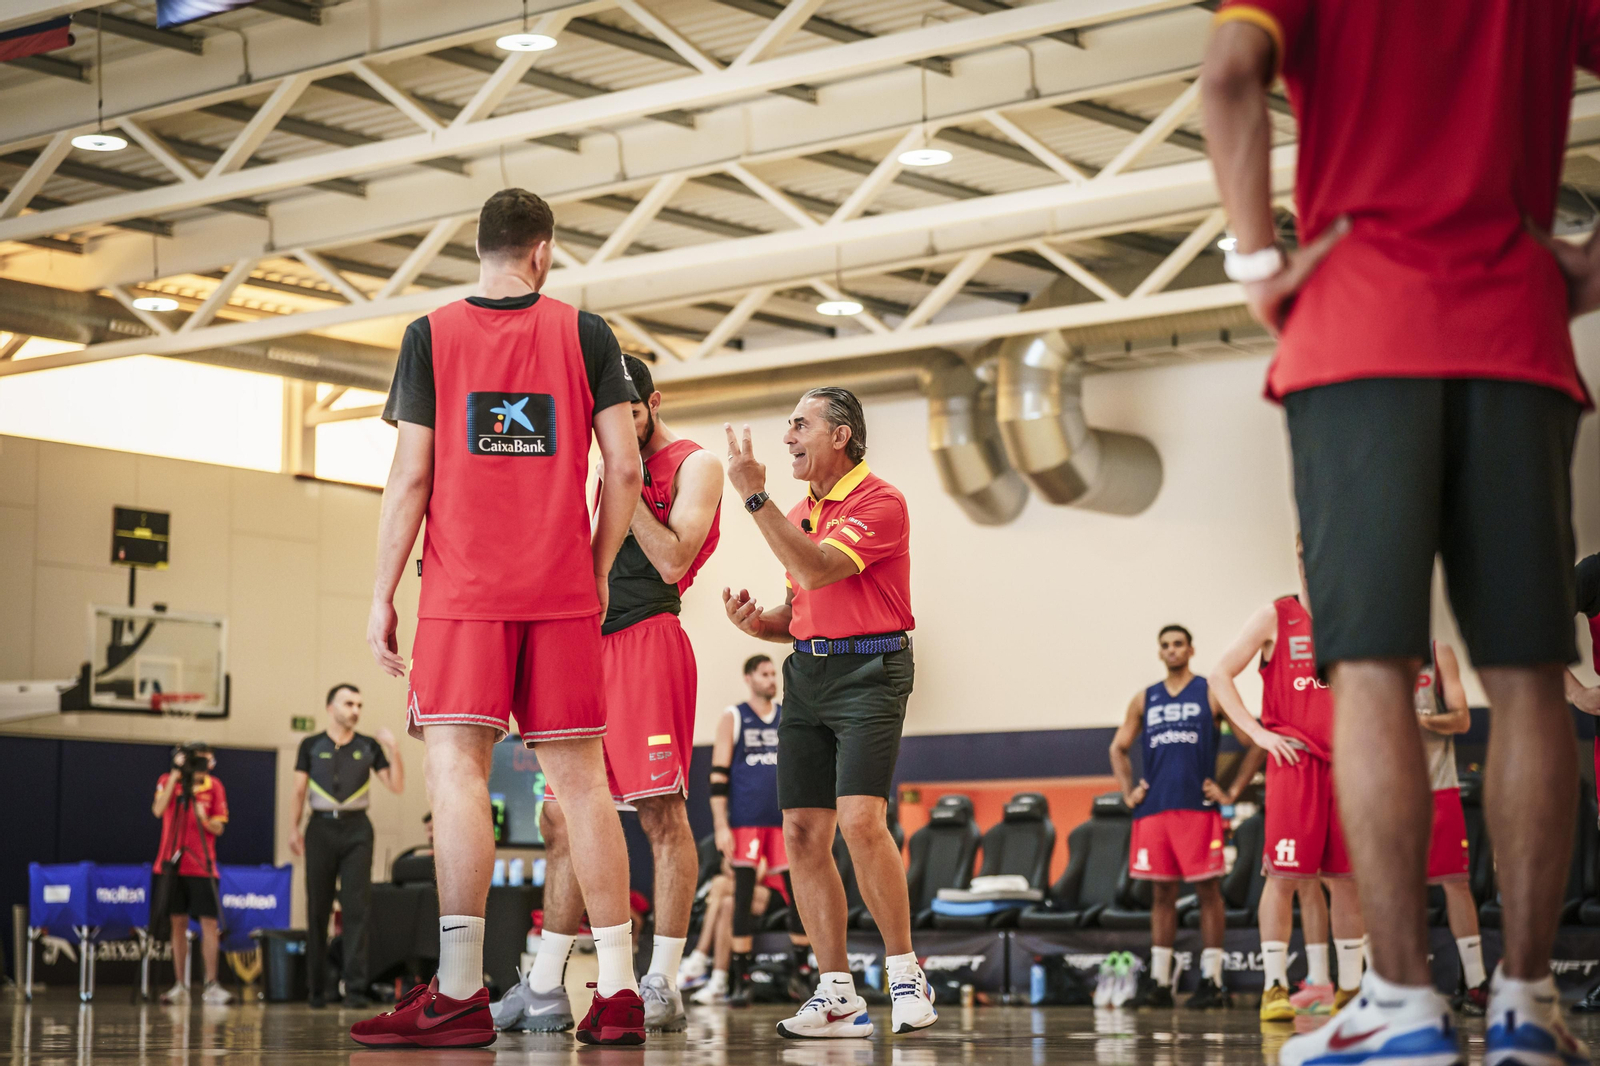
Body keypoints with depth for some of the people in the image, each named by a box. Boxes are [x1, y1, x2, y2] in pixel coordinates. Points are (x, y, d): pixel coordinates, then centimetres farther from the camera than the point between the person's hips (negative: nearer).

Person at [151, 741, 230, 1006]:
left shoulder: (214, 786, 3)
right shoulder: (168, 781, 1)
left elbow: (219, 827, 3)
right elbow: (158, 810, -16)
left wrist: (204, 820, -19)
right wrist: (176, 774, -15)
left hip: (202, 865, 0)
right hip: (173, 864, 0)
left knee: (209, 923, -7)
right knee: (178, 923, 2)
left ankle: (211, 984, -5)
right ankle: (180, 986, 7)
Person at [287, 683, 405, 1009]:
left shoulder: (369, 747, 7)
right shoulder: (311, 746, 5)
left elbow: (397, 786, 5)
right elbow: (299, 791, 7)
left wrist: (393, 750, -7)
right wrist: (294, 829, -1)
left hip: (357, 828, 0)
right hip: (322, 826, 0)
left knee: (357, 908, -7)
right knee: (318, 909, 3)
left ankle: (355, 988, -8)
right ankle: (315, 988, 11)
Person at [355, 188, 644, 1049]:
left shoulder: (431, 335, 3)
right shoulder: (584, 333, 7)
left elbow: (411, 477, -1)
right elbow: (624, 470, 2)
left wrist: (381, 595, 4)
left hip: (463, 590, -2)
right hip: (563, 590, 2)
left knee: (456, 766, -7)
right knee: (579, 778, 6)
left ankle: (460, 994, -15)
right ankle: (618, 993, 6)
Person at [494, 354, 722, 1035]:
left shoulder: (694, 465, 1)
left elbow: (672, 561, -12)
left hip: (649, 641, -8)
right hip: (591, 645, 8)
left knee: (661, 814, -9)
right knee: (561, 818, 4)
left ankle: (662, 986, -6)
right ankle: (544, 991, 8)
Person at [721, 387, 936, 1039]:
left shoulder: (880, 502, -8)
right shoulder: (799, 514, 18)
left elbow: (816, 569, -22)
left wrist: (754, 496, -22)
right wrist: (758, 623, 3)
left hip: (869, 672, -8)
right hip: (806, 672, 8)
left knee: (861, 820, -20)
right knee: (802, 833, -1)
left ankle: (905, 974, -6)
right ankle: (838, 995, 4)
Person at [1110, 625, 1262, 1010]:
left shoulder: (1211, 695, 2)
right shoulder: (1145, 700, 14)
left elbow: (1255, 742, 0)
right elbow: (1118, 748, 24)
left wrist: (1233, 792, -4)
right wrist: (1128, 792, 11)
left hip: (1199, 807, -4)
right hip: (1153, 808, 4)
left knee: (1207, 890, -2)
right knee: (1161, 893, 6)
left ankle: (1212, 981, 1)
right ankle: (1158, 980, 9)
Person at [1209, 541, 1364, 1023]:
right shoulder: (1275, 617, 2)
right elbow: (1220, 675, 0)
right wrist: (1257, 733, -9)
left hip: (1345, 763, 4)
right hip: (1293, 760, -4)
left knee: (1346, 878, 6)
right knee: (1285, 874, -8)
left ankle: (1350, 988, 13)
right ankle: (1274, 987, -5)